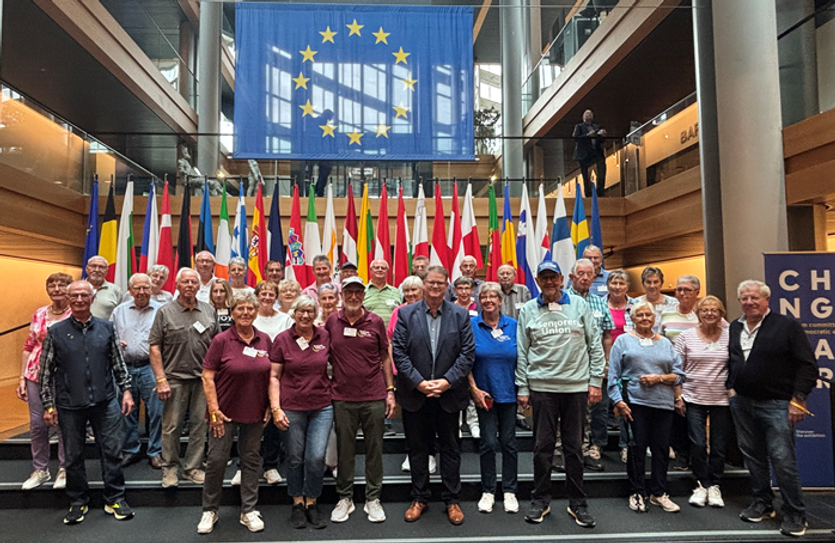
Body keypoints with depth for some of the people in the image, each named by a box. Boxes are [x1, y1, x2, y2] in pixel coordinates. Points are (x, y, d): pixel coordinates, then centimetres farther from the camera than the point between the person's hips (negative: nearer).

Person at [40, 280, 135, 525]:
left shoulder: (107, 328, 4)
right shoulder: (55, 332, 1)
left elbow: (119, 363, 9)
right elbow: (46, 372, 4)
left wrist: (126, 390, 3)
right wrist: (48, 404, 1)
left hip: (105, 403, 1)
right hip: (70, 406, 0)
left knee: (112, 450, 4)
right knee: (73, 456, 11)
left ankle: (115, 499, 19)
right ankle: (78, 502, 29)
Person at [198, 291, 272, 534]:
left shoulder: (265, 340, 1)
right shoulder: (221, 340, -9)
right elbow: (207, 377, -9)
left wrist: (271, 406, 3)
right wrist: (214, 410, -13)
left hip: (255, 413, 3)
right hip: (225, 412, -3)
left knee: (251, 460, 12)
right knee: (216, 460, 4)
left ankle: (249, 510, 25)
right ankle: (210, 510, 26)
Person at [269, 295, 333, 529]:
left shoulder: (325, 336, 0)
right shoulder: (282, 339, -3)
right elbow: (274, 376, -1)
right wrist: (275, 408, -8)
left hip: (322, 406, 1)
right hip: (292, 407, -1)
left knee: (316, 457, -3)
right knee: (295, 458, 9)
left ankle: (311, 503, 19)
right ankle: (297, 504, 30)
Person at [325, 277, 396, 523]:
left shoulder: (375, 322, 0)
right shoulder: (331, 322, 2)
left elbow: (385, 357, 6)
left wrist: (390, 390, 2)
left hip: (374, 397, 0)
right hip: (343, 398, 1)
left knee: (374, 449, 8)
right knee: (344, 449, 10)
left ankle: (373, 499, 22)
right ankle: (344, 498, 25)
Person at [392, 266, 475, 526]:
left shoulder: (460, 314, 0)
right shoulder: (406, 314, -1)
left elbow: (468, 353, -4)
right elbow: (399, 352, -6)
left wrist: (447, 381, -14)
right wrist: (419, 382, -14)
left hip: (449, 394, 0)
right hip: (415, 394, 0)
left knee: (450, 448, 12)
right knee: (417, 448, 12)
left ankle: (452, 500, 27)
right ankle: (419, 498, 28)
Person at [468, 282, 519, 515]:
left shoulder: (513, 325, 2)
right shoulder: (471, 325, -3)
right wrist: (474, 388, -8)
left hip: (508, 392, 1)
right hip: (484, 393, -1)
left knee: (508, 441, 8)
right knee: (488, 442, 3)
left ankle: (510, 491, 22)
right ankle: (488, 491, 19)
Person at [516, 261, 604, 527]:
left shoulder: (579, 305, 3)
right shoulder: (528, 310, 3)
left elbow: (595, 344, 4)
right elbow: (522, 352, 3)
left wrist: (595, 381, 0)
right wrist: (522, 388, 0)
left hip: (576, 385, 0)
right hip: (541, 386, 0)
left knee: (574, 446, 9)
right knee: (543, 445, 7)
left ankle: (577, 503, 23)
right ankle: (540, 500, 22)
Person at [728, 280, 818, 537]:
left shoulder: (787, 326, -7)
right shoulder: (734, 328, 9)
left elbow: (807, 365, -9)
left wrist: (798, 399, -14)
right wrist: (731, 387, 11)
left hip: (776, 405, -5)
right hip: (742, 403, 6)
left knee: (782, 458, -4)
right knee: (753, 456, 13)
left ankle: (795, 514, 11)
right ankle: (762, 503, 28)